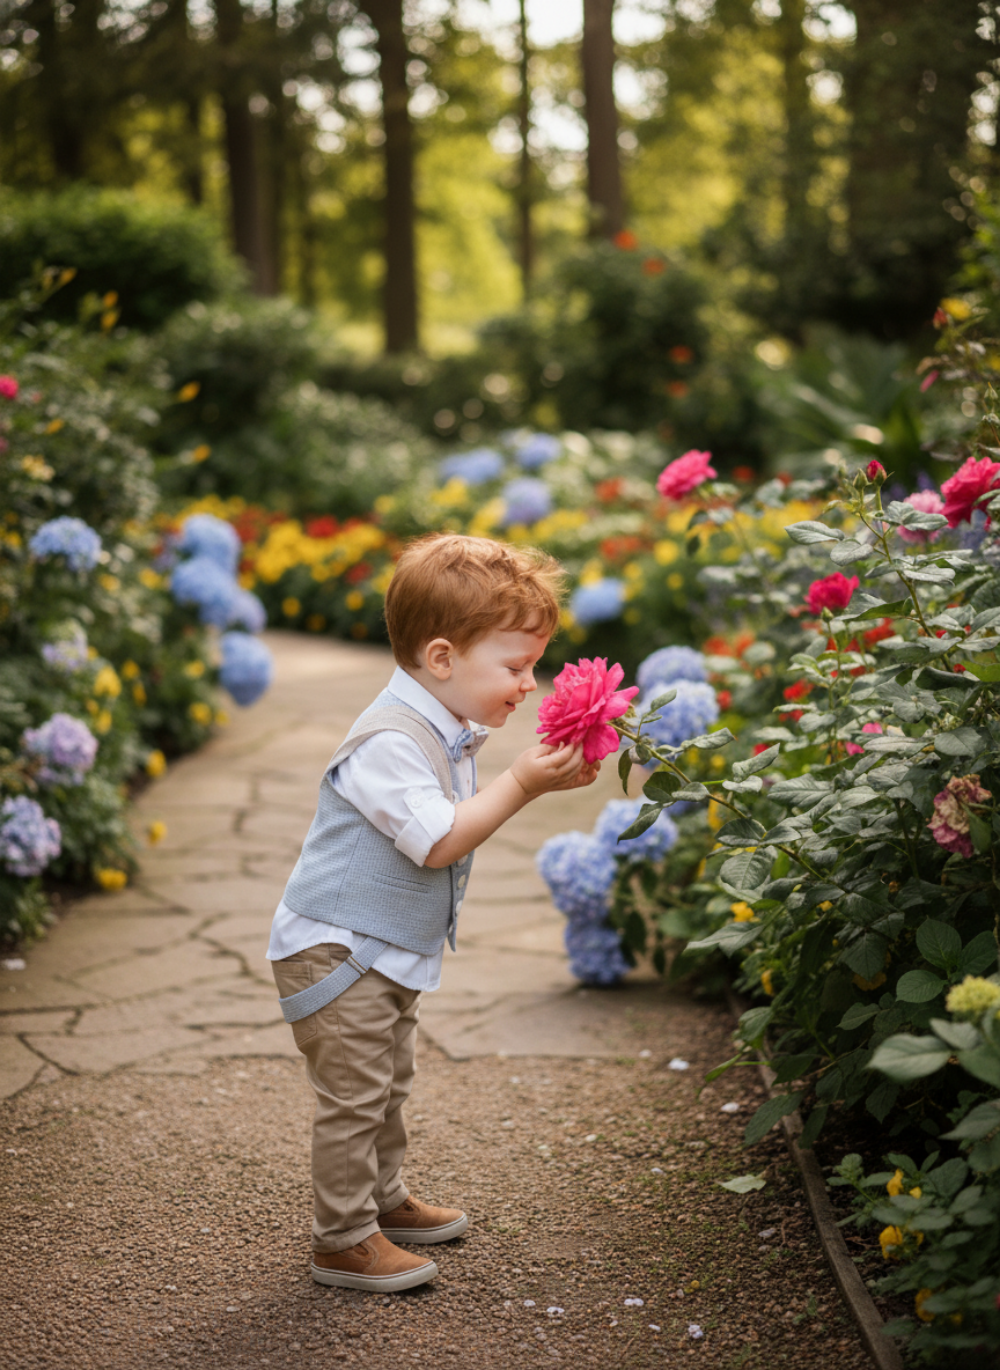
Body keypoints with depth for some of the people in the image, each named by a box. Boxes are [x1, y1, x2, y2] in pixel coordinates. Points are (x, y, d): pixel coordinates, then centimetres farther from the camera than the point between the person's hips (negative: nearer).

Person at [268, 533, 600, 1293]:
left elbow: (461, 819, 14)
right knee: (354, 1095, -5)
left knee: (388, 1086, 22)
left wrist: (548, 778, 1)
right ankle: (343, 1241, 6)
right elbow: (438, 840, -31)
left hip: (388, 951, 10)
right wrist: (520, 785, -30)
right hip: (335, 950, -10)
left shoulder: (450, 731, 6)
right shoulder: (389, 742, -27)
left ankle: (385, 1199, 39)